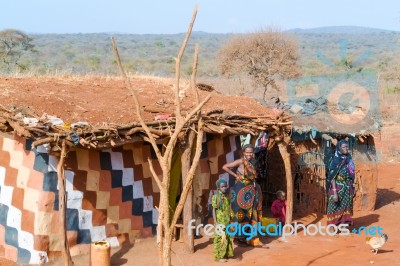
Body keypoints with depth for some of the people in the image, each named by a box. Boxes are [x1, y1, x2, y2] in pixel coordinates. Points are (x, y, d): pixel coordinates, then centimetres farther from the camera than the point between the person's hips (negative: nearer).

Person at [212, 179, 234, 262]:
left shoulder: (227, 196, 6)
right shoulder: (216, 197, -12)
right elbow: (214, 210, -12)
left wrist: (230, 219, 14)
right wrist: (216, 222, -16)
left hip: (227, 221, 6)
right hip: (220, 221, -6)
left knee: (227, 238, 13)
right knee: (220, 238, -2)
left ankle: (227, 253, 26)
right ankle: (219, 256, 6)